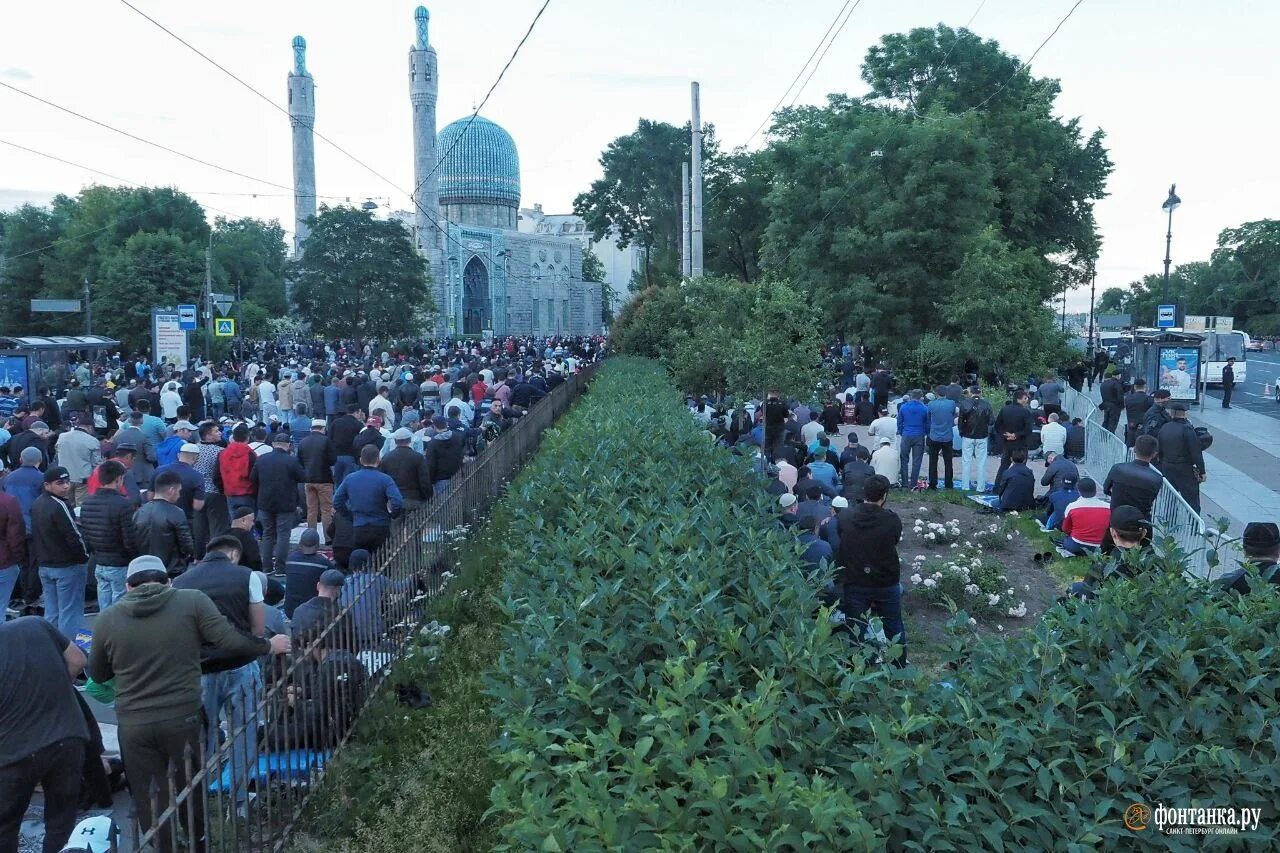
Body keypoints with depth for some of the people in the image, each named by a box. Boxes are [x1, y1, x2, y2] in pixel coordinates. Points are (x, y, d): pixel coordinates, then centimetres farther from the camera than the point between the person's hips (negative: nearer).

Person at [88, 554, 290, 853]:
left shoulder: (106, 619, 2)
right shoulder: (193, 600, -6)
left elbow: (97, 675, 15)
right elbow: (230, 642, -11)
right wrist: (270, 646, 5)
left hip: (134, 725, 1)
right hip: (184, 718, -1)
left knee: (149, 801, 15)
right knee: (193, 793, 19)